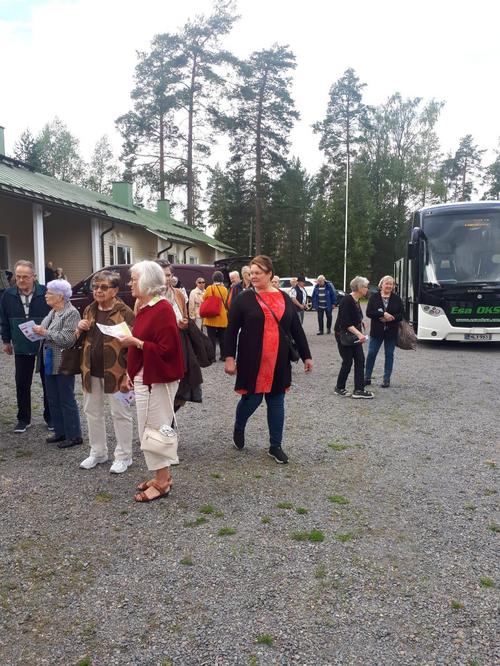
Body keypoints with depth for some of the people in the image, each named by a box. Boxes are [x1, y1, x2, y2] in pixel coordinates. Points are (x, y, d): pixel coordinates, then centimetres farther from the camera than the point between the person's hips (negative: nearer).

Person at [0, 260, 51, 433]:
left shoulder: (46, 293, -13)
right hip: (21, 347, 3)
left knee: (48, 382, 8)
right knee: (22, 384, 8)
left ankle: (50, 417, 23)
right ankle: (23, 419, 22)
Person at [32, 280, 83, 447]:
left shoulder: (71, 313, -14)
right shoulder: (53, 312, 13)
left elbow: (67, 338, -23)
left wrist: (45, 333, -17)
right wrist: (39, 331, 0)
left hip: (63, 364, -9)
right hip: (50, 363, 9)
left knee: (67, 401, 0)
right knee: (53, 400, 15)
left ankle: (73, 436, 11)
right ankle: (60, 432, 26)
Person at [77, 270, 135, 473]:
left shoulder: (124, 312, -12)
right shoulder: (89, 310, 9)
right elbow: (79, 340, 20)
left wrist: (129, 373, -20)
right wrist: (79, 329, -4)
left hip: (115, 371, -7)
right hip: (91, 371, 7)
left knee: (120, 414, 5)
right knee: (92, 412, 16)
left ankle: (123, 456, 19)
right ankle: (98, 452, 33)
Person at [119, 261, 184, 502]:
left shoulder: (162, 309, -17)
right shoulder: (144, 307, 12)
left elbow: (166, 349, -22)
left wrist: (136, 342, -21)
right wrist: (131, 373, 15)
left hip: (157, 380, -9)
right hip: (143, 378, 9)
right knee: (149, 429, 16)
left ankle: (162, 482, 13)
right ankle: (162, 475, 29)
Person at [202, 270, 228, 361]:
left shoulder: (209, 288, -8)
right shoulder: (225, 289, 1)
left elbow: (204, 300, -4)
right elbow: (227, 303, 8)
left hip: (211, 318, -3)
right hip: (222, 318, 3)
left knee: (212, 338, 2)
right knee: (222, 338, 12)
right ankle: (223, 355, 15)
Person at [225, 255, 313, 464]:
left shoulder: (284, 298, 7)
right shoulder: (244, 299, -3)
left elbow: (297, 329, 10)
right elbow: (231, 330, -4)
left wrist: (306, 356, 9)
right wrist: (229, 357, -12)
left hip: (279, 362, 3)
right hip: (252, 361, -3)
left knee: (276, 402, 8)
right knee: (252, 398, 2)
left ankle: (275, 446, 21)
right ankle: (238, 428, 34)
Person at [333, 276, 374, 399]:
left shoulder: (356, 301, 7)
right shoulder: (347, 300, -20)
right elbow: (345, 323, -25)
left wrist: (360, 334, 11)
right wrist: (359, 333, -32)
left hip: (354, 335, 9)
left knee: (360, 361, 4)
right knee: (348, 362, -1)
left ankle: (359, 390, 8)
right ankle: (339, 388, 17)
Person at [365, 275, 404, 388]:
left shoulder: (397, 299, 3)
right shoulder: (374, 297, 0)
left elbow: (402, 314, -1)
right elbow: (369, 312, -9)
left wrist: (390, 318, -17)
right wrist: (383, 314, -20)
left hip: (391, 332, 1)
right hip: (376, 331, -1)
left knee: (389, 355, 7)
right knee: (371, 354, 1)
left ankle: (387, 379, 17)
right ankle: (367, 378, 13)